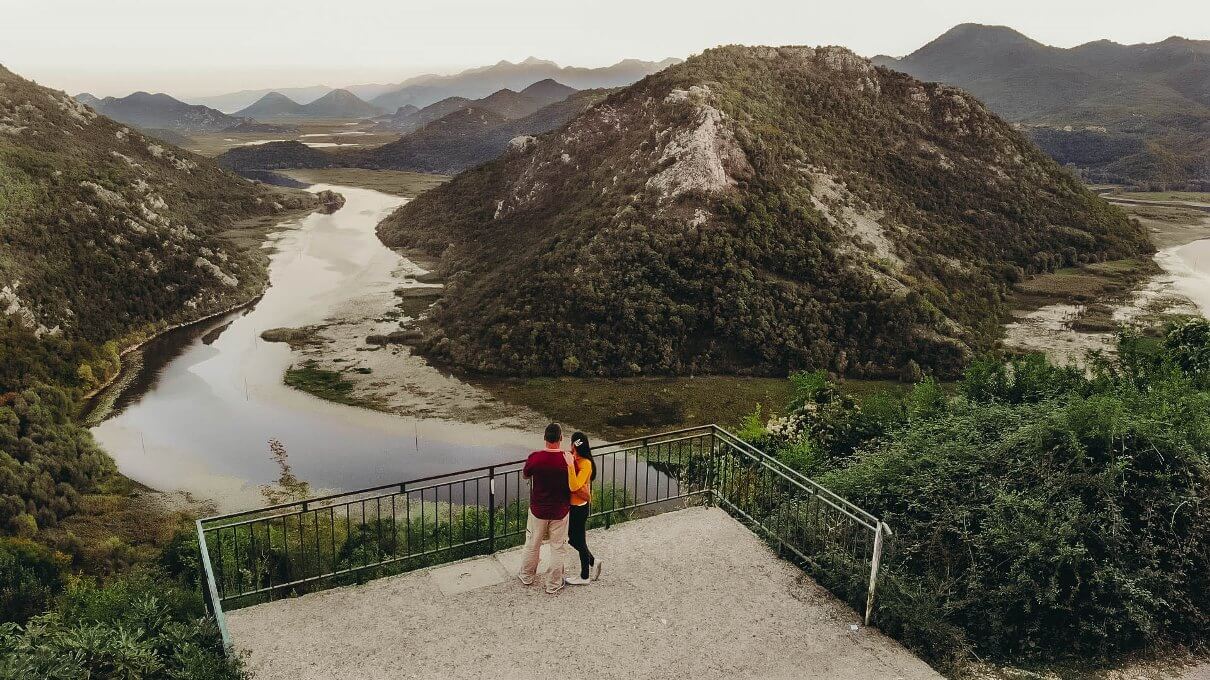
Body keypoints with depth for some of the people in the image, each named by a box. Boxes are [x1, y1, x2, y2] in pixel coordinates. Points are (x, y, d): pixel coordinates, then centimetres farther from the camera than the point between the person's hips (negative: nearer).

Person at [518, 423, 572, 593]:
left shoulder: (535, 458, -17)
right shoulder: (568, 459, -18)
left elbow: (525, 475, 3)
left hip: (538, 510, 1)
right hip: (560, 511, -1)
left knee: (532, 544, 20)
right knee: (558, 548, 14)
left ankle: (526, 576, 38)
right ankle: (553, 584, 24)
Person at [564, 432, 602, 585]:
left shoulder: (586, 464, -24)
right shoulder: (576, 459, 0)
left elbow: (574, 487, -32)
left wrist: (570, 466, -37)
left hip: (579, 507, -8)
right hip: (573, 505, 8)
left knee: (579, 541, 7)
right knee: (572, 538, 20)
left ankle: (585, 577, 25)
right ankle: (593, 562, 38)